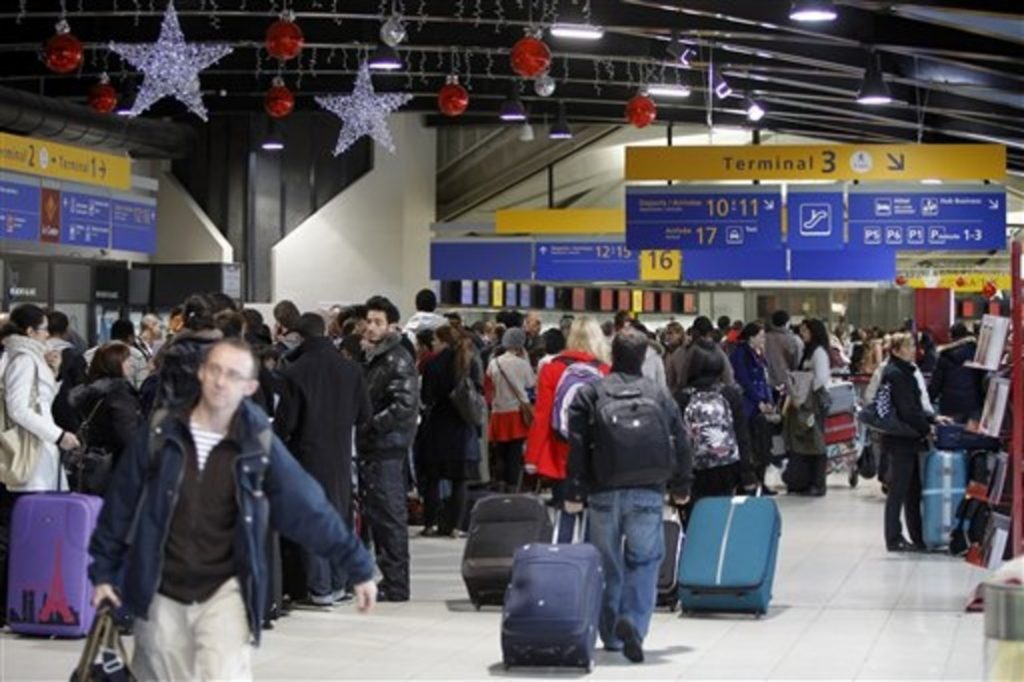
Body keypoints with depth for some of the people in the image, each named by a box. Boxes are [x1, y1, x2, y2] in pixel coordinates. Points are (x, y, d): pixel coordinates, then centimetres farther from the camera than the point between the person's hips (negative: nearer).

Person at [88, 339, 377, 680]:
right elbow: (120, 505, 5)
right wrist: (103, 571, 9)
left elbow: (310, 508, -3)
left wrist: (358, 566, -2)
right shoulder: (160, 435, -5)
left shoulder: (258, 446, -7)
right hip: (160, 592, 2)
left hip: (224, 591, -2)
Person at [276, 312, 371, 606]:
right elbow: (363, 413, 5)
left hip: (308, 454, -4)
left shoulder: (294, 372, -14)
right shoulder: (351, 369, -2)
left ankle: (321, 588, 2)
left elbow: (285, 421, -11)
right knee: (340, 516, 15)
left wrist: (278, 441, 9)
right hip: (341, 455, 4)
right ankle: (339, 584, 20)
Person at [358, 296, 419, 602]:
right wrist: (362, 428, 9)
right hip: (370, 448, 9)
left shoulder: (398, 359, -10)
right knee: (375, 514, 12)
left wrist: (370, 424, -16)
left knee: (389, 515, -6)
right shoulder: (372, 357, 17)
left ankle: (396, 585, -2)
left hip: (387, 447, -9)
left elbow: (405, 405, -20)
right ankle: (388, 577, 20)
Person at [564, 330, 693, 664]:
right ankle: (633, 622, -17)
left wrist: (575, 493, -2)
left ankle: (612, 635, 18)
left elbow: (577, 447, -5)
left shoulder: (590, 394, 2)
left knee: (608, 565, 11)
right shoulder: (660, 395, 8)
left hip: (604, 493, 0)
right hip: (648, 493, 0)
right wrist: (681, 487, 22)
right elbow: (681, 445, 10)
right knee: (645, 561, 4)